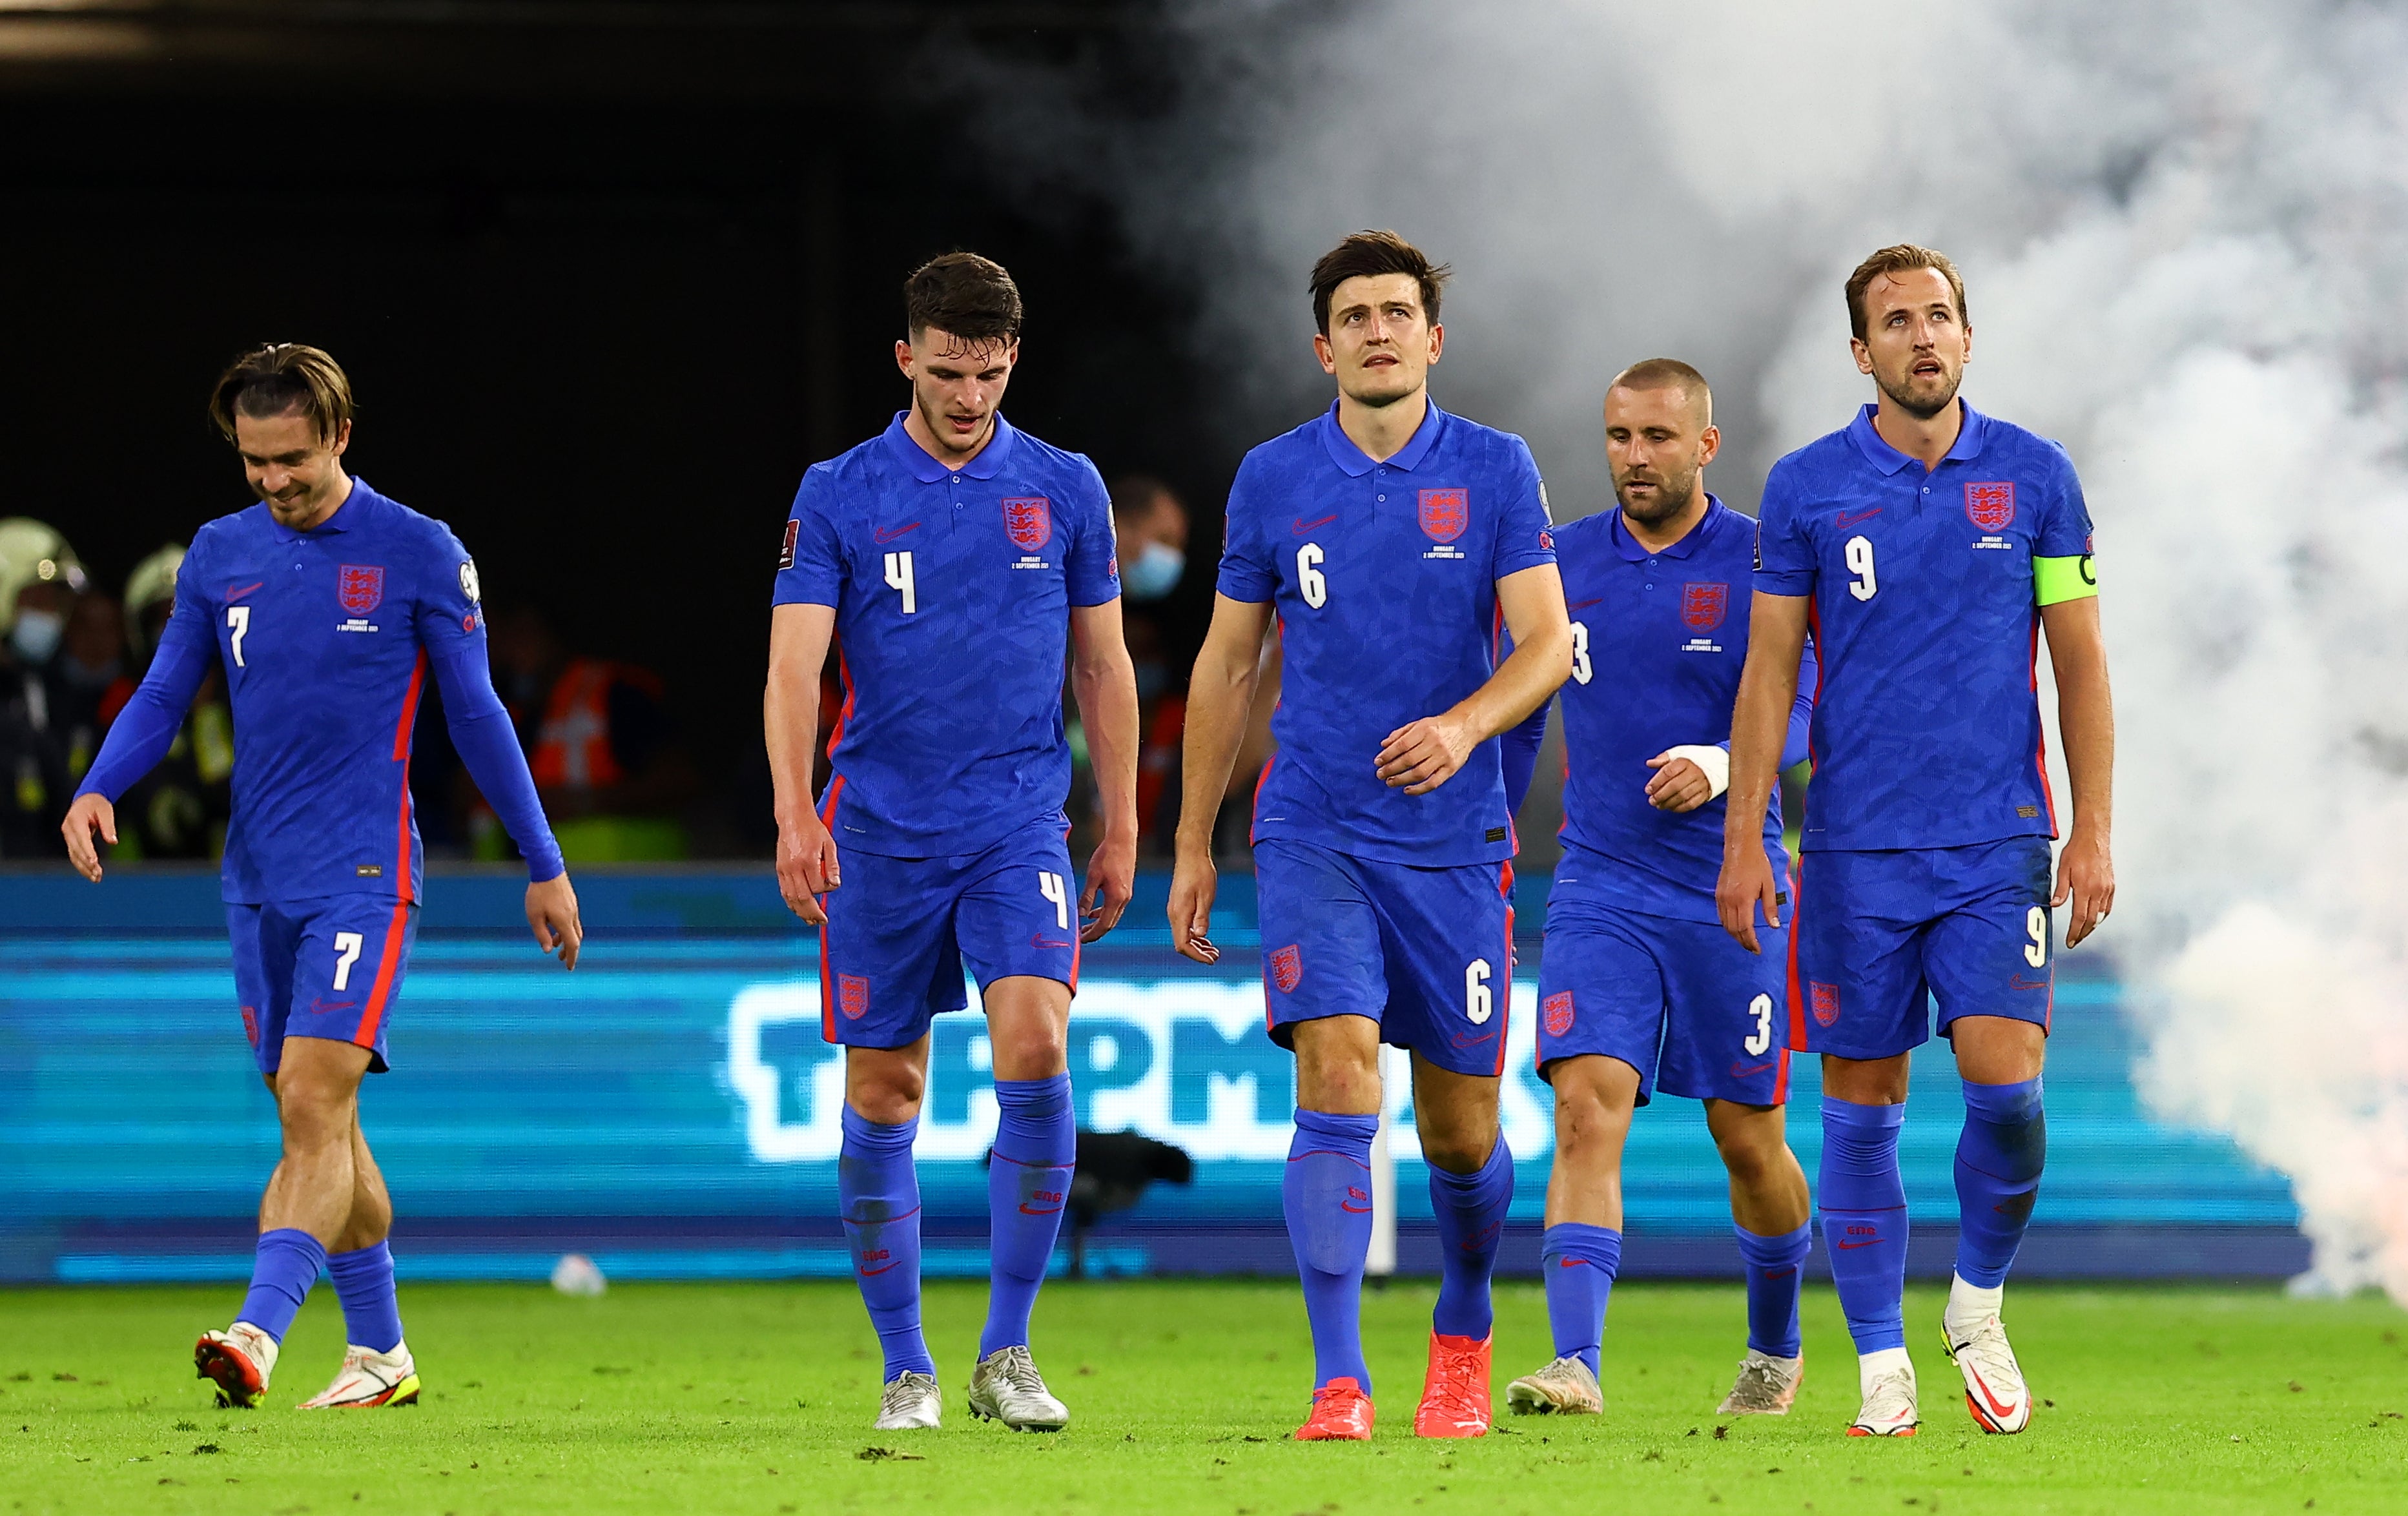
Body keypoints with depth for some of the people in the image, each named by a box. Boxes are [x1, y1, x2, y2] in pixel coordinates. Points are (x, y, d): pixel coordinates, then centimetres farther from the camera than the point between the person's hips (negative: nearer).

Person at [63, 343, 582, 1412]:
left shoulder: (419, 554, -3)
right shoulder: (219, 554, 9)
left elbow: (475, 714, 2)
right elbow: (163, 696, 11)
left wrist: (544, 865, 5)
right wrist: (97, 790, -9)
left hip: (363, 876, -5)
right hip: (259, 880, 5)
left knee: (314, 1105, -18)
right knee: (318, 1123, 10)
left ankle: (259, 1335, -29)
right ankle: (378, 1355, 20)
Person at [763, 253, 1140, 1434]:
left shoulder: (1065, 490, 5)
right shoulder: (838, 496, 0)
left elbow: (1103, 666, 12)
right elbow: (795, 664, -8)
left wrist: (1121, 830, 10)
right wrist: (794, 816, -22)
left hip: (1020, 826, 0)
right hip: (880, 836, 0)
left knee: (1035, 1045, -19)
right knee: (883, 1097, 3)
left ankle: (1006, 1354, -8)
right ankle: (905, 1369, 15)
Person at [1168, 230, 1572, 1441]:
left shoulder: (1494, 471, 1)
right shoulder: (1273, 479, 4)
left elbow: (1545, 643, -5)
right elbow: (1227, 668, 12)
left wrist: (1464, 725, -26)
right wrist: (1193, 845, 10)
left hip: (1456, 839, 0)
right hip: (1314, 833, 0)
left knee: (1461, 1127, 7)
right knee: (1338, 1072, -18)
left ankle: (1462, 1339, 35)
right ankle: (1339, 1381, -20)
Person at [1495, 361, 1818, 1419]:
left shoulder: (1760, 566, -4)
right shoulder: (1564, 565, 7)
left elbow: (1791, 715, -11)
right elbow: (1515, 719, 16)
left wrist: (1719, 763, -31)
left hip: (1728, 889, -2)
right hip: (1600, 886, 2)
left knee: (1747, 1134, 8)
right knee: (1587, 1106, -17)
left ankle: (1775, 1344, 34)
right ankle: (1576, 1364, -25)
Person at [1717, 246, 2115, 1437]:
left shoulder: (2034, 477, 4)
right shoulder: (1805, 488, 3)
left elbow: (2079, 661, 7)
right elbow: (1769, 671, 5)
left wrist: (2092, 832, 1)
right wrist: (1742, 838, -1)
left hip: (1999, 842, 0)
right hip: (1855, 847, 0)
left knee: (2004, 1080, -12)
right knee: (1861, 1104, 1)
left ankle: (1977, 1308, 11)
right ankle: (1880, 1364, 10)